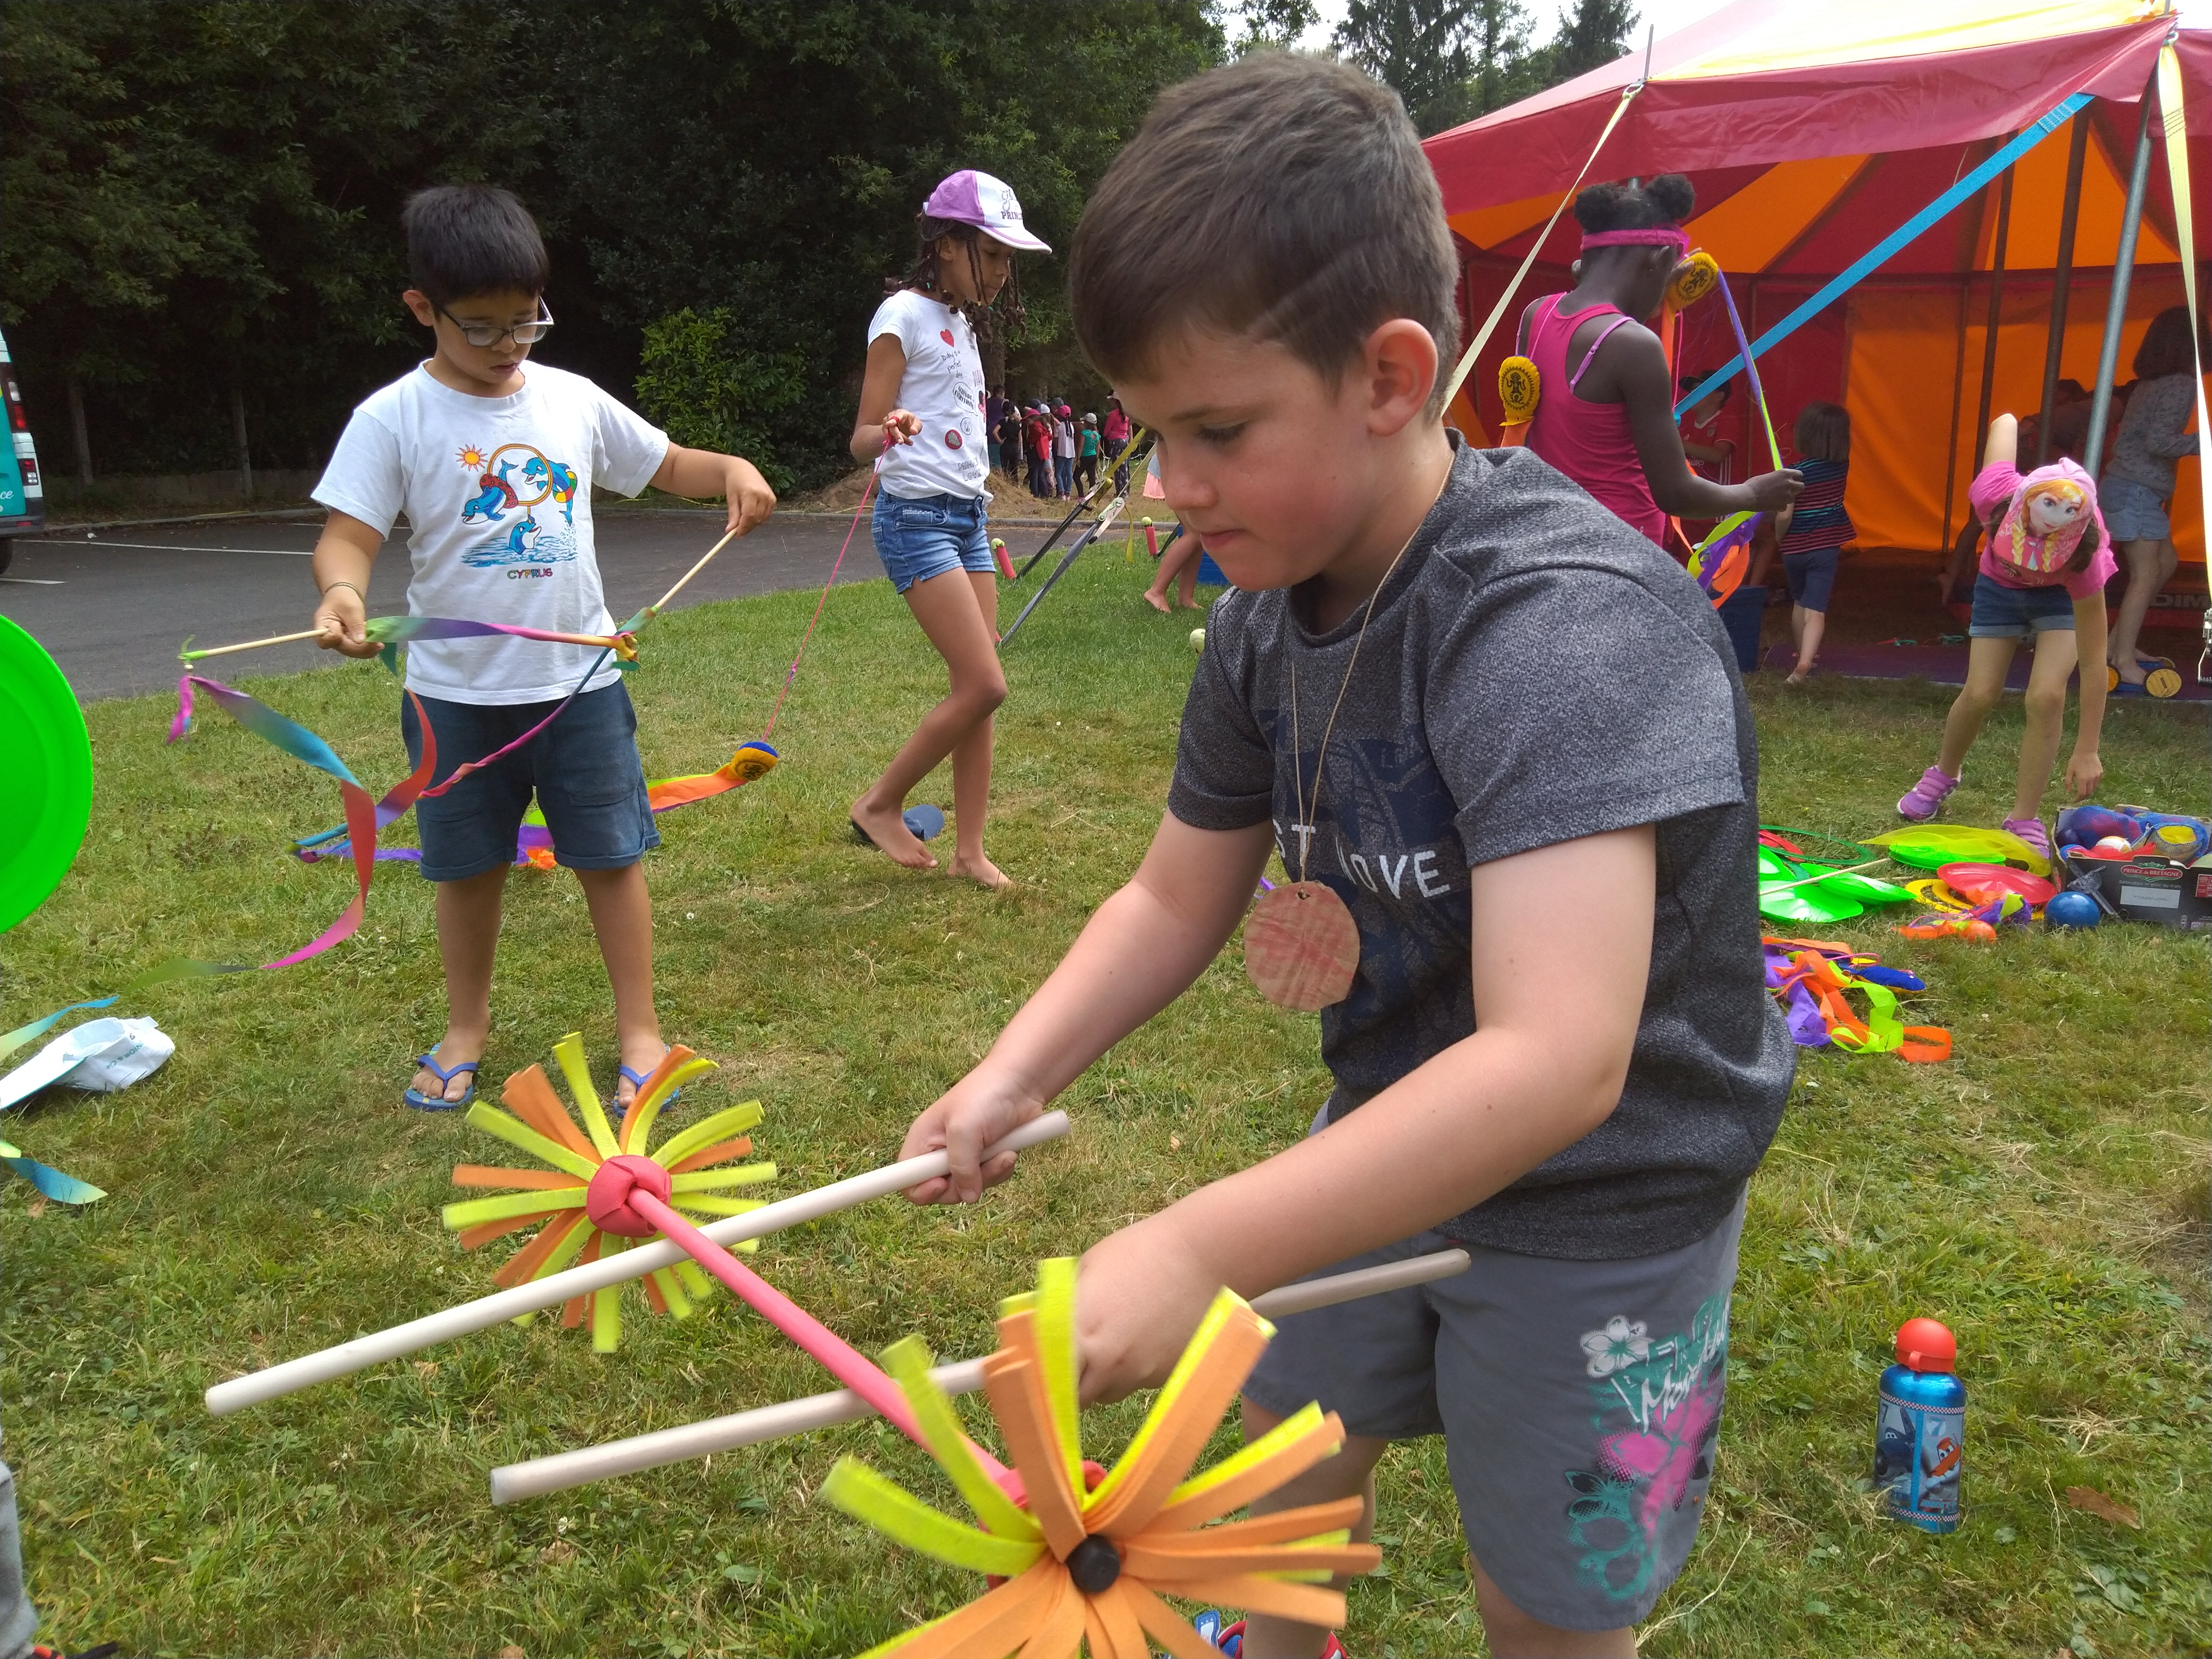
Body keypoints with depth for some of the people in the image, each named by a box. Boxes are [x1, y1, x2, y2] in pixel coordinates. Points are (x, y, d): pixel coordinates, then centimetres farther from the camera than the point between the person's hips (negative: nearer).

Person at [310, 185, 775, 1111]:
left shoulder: (573, 400, 2)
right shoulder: (395, 418, -8)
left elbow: (667, 467, 13)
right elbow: (347, 536, -14)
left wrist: (731, 470, -8)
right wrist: (341, 591, -36)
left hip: (579, 680, 2)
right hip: (457, 693, -1)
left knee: (612, 855, 6)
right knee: (468, 866, 14)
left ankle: (639, 1029, 20)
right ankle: (467, 1027, 34)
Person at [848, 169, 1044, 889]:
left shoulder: (961, 323, 17)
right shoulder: (904, 316, -8)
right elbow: (862, 440, -12)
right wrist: (889, 431, -35)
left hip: (968, 515, 8)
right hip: (917, 517, -8)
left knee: (975, 690, 4)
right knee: (983, 685, -15)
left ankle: (970, 850, 11)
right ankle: (881, 805, 3)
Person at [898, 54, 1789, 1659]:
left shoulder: (1565, 618, -33)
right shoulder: (1271, 615, -7)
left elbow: (1555, 1062, -41)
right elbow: (1176, 894, 3)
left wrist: (1198, 1251, -42)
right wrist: (1011, 1079, -11)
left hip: (1604, 1197, -6)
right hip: (1385, 1140, 7)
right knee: (1283, 1470, 23)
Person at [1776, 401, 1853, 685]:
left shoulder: (1796, 472, -17)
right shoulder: (1842, 464, -5)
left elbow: (1785, 515, -18)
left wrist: (1779, 538, 0)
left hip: (1796, 547, -1)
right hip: (1827, 547, 1)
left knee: (1799, 601, 21)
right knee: (1816, 608, -4)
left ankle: (1803, 655, 37)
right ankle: (1805, 661, -23)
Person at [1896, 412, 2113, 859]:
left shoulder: (2083, 559, -40)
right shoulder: (1995, 496, -39)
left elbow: (2094, 660, -33)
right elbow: (2006, 422, -17)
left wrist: (2087, 751, -31)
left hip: (2062, 594, -2)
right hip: (2000, 585, 2)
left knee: (2046, 696, -20)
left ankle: (2025, 820, -6)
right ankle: (1943, 776, 28)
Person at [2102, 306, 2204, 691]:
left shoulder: (2148, 384, 14)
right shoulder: (2182, 385, -12)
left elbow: (2127, 437, 14)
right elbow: (2159, 441, -20)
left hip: (2126, 484, 10)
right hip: (2137, 490, -10)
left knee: (2164, 564, 17)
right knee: (2146, 574, -7)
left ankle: (2116, 644, 18)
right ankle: (2124, 663, -6)